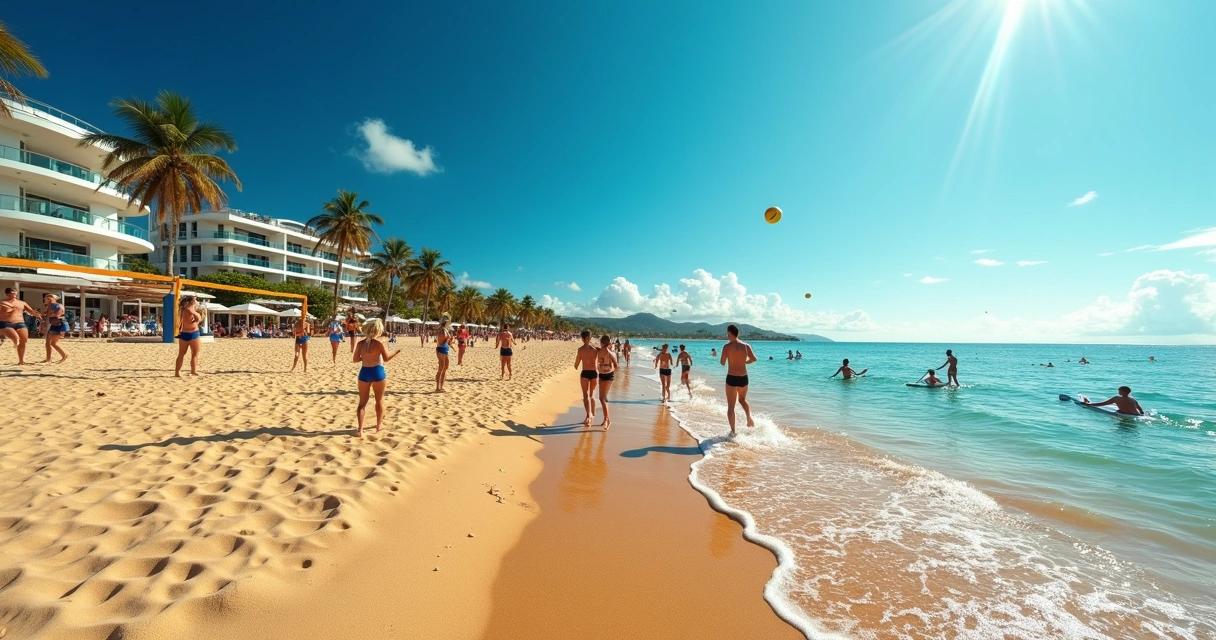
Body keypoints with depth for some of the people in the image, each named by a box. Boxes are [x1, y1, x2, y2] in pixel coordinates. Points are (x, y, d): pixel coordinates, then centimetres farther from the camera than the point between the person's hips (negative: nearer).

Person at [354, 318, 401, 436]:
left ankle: (360, 430, 5)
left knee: (362, 402, 10)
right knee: (379, 400, 15)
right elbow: (386, 358, -6)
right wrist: (397, 351, 8)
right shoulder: (379, 343, -13)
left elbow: (355, 359, 3)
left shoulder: (361, 343, 0)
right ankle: (379, 425, 28)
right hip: (377, 372, -3)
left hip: (364, 372, 3)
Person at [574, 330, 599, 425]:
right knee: (592, 394, 20)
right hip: (594, 373, 3)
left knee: (586, 395, 0)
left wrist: (576, 367, 19)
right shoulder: (595, 349, -1)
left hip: (585, 373, -3)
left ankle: (588, 416, -13)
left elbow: (576, 365, -2)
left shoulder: (580, 350, -7)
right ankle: (592, 414, 30)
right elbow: (599, 362, 8)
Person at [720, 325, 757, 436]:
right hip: (743, 378, 4)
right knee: (742, 399, 30)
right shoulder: (746, 345, 1)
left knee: (731, 406, 7)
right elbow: (754, 359, -3)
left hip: (731, 378, -4)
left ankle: (733, 431, 6)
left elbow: (722, 362, -8)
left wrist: (720, 360, 14)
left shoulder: (727, 346, -9)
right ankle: (749, 418, 10)